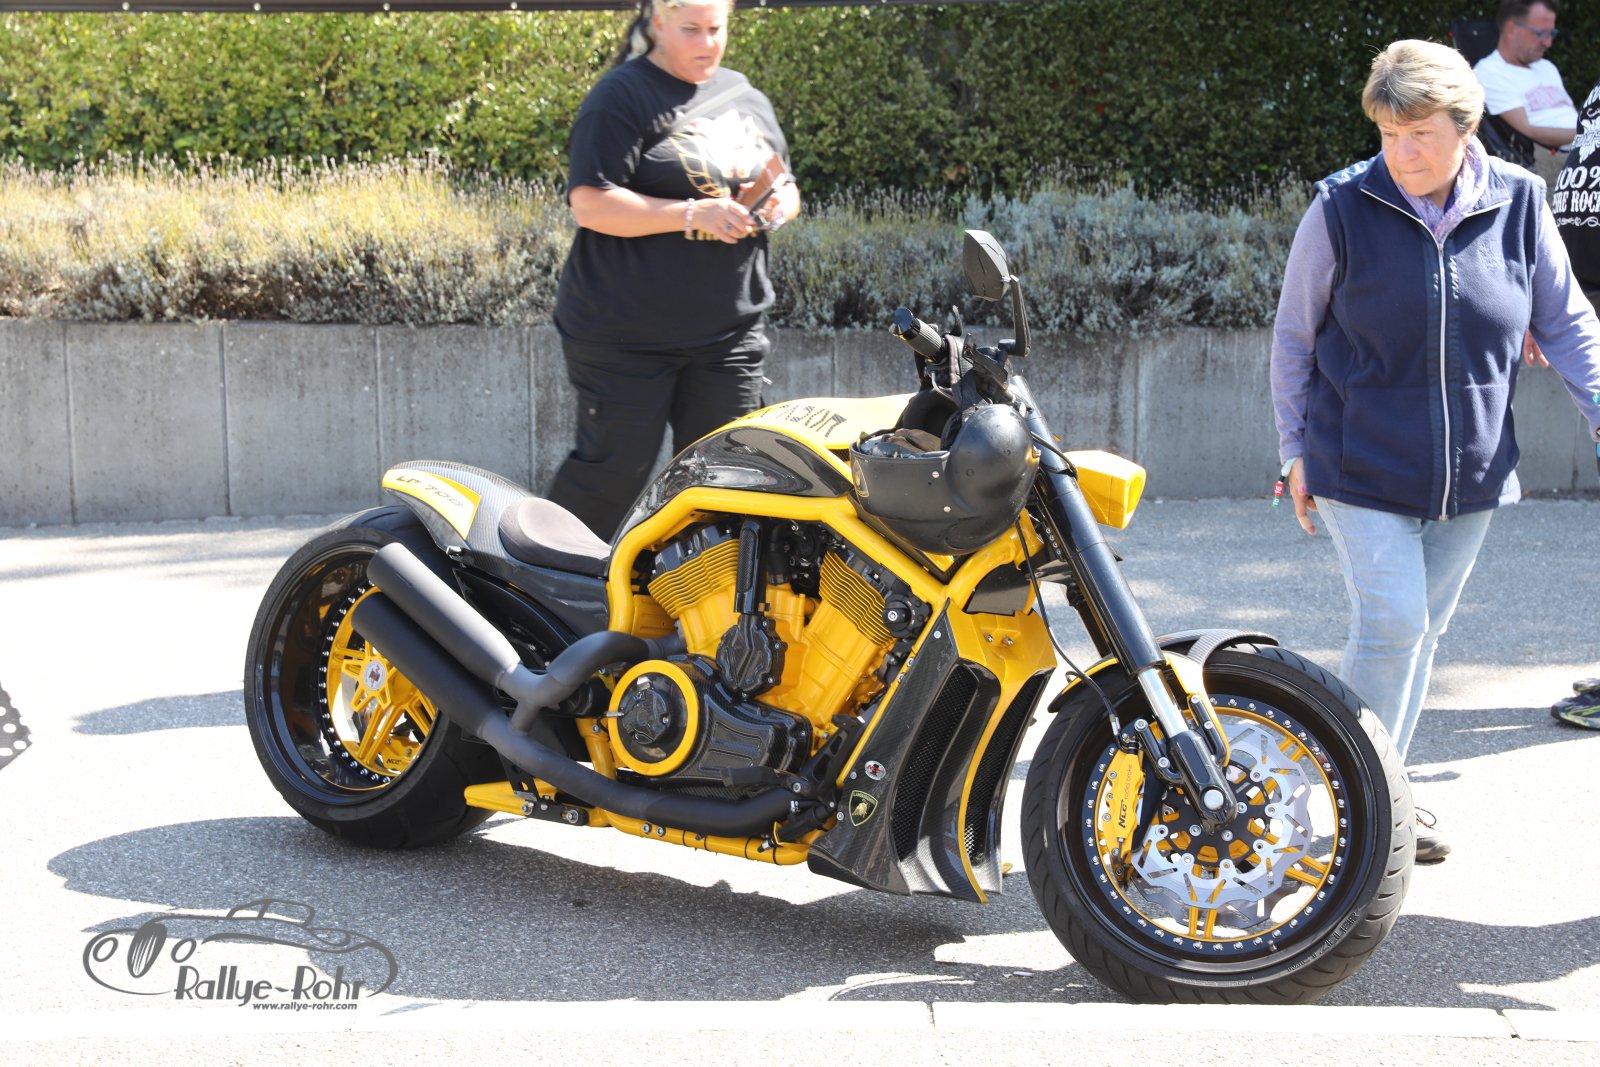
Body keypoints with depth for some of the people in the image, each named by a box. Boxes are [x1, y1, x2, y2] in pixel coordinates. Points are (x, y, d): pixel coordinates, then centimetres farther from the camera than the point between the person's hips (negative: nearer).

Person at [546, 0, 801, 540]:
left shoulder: (746, 97, 14)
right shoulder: (622, 97, -8)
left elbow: (786, 187, 23)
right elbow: (591, 204, -18)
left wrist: (779, 204, -2)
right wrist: (693, 214, -24)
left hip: (728, 330, 6)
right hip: (626, 330, -6)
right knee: (614, 466, -2)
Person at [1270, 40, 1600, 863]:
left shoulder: (1518, 202, -3)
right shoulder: (1342, 208, -9)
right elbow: (1294, 335, 1)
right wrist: (1295, 450, 2)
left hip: (1470, 473, 4)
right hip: (1361, 467, -3)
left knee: (1423, 630, 12)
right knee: (1391, 621, -13)